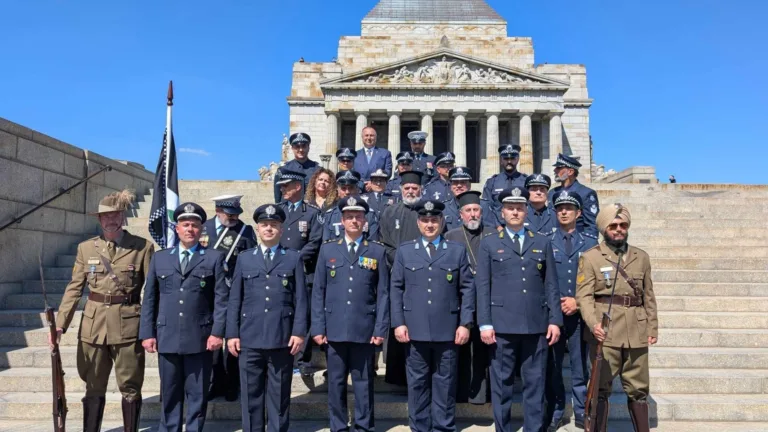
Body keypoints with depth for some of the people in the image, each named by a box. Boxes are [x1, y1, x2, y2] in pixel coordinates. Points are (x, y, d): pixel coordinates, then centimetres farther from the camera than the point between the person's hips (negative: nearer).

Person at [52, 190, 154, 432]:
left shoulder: (143, 247, -3)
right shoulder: (85, 248, 5)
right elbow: (74, 288, 5)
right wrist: (60, 324, -4)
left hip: (127, 325, -2)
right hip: (93, 325, 3)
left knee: (130, 387, 6)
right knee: (94, 387, 12)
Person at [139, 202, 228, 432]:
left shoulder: (214, 258, 3)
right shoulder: (160, 258, 11)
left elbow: (221, 298, -2)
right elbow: (149, 299, 9)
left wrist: (217, 332, -10)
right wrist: (147, 333, 2)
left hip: (200, 338, -2)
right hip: (167, 338, 2)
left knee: (197, 394, 6)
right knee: (170, 394, 11)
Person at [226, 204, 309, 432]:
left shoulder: (294, 258, 6)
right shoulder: (244, 259, 11)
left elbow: (301, 299, 2)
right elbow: (234, 300, 9)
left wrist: (299, 332, -6)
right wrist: (232, 334, 2)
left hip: (282, 339, -1)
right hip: (249, 339, 2)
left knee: (279, 395, 7)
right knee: (251, 395, 7)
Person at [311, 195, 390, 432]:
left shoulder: (377, 251, 5)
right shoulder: (328, 249, 8)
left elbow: (383, 293, 3)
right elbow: (318, 292, 6)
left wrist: (381, 329, -4)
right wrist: (318, 327, 0)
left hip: (365, 329, -1)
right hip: (335, 329, 1)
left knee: (363, 382, 6)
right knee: (336, 382, 8)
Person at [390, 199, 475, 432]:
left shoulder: (458, 250, 7)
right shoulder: (404, 251, 8)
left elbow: (468, 288, 4)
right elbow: (396, 289, 5)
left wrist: (465, 323, -3)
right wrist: (398, 323, -3)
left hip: (448, 330, 0)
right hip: (415, 329, 1)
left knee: (445, 382, 7)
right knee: (418, 382, 8)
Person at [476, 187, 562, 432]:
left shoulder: (543, 243, 13)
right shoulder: (489, 243, 7)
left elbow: (551, 285, 10)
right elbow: (482, 286, 1)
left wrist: (555, 320, 2)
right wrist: (485, 323, -6)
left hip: (536, 325, 2)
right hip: (502, 325, -1)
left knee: (535, 383, 7)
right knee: (501, 383, 5)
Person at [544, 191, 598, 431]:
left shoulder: (590, 244, 7)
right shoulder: (545, 242, 5)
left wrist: (578, 302, -8)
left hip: (579, 313, 0)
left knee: (580, 366, 7)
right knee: (552, 366, 6)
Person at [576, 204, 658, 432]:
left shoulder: (642, 257, 14)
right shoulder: (590, 257, 1)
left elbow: (649, 296, 16)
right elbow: (584, 295, -7)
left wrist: (653, 328, 10)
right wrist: (593, 323, -21)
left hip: (636, 334, 4)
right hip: (605, 333, -3)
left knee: (638, 388, 11)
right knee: (601, 388, 2)